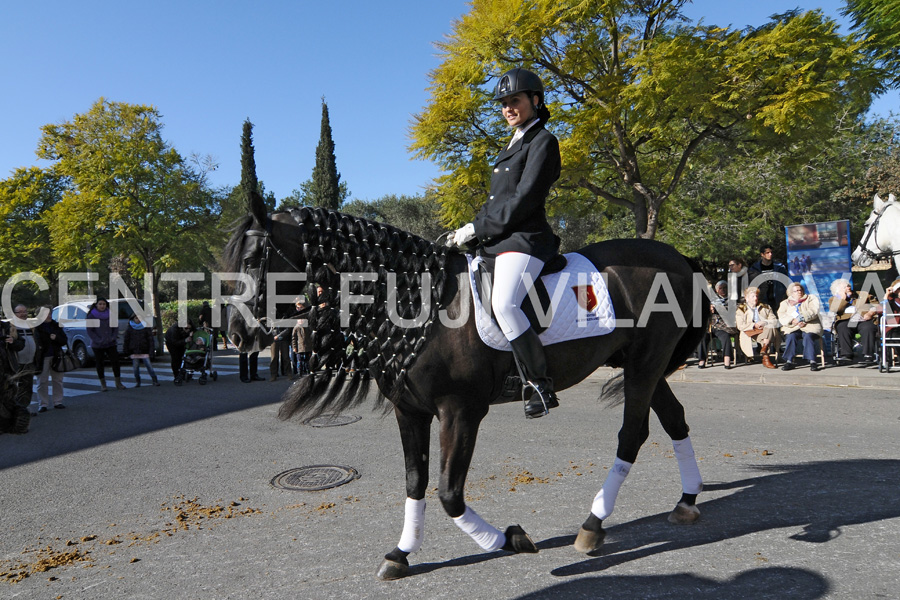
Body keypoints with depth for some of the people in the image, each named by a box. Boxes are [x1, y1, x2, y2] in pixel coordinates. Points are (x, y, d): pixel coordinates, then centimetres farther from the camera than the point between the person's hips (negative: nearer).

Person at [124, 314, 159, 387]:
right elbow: (126, 340, 11)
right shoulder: (130, 328, 6)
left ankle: (155, 380, -1)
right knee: (136, 367, 5)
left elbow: (150, 339, 5)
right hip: (134, 352, 2)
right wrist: (127, 351, 7)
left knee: (149, 366, -5)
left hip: (144, 351, -2)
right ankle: (137, 381, 15)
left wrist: (151, 349, -2)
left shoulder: (146, 327, 3)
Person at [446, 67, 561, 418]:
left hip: (525, 240, -10)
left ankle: (541, 385, -20)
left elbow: (524, 199, -14)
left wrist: (478, 229, -14)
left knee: (503, 304, -30)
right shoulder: (515, 144, 24)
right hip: (497, 241, 10)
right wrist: (470, 230, 7)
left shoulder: (542, 141, -3)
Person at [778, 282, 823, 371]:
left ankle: (812, 361, -34)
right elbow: (781, 317, 4)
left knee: (808, 336, -33)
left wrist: (801, 319, -18)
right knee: (791, 337, -30)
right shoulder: (785, 303, 21)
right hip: (792, 328, 1)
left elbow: (813, 312, -2)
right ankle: (789, 361, -32)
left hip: (810, 326, -1)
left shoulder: (811, 299, 17)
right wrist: (792, 321, -16)